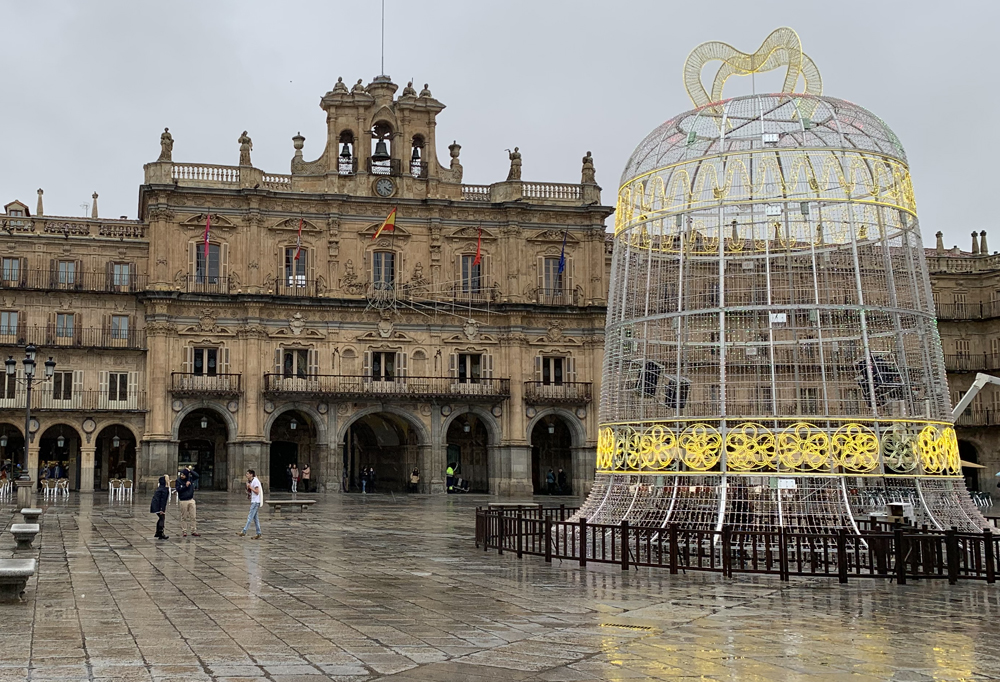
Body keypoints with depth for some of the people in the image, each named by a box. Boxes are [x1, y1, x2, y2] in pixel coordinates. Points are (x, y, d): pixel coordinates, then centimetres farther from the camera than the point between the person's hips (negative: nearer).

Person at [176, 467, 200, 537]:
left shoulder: (190, 479, 2)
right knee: (184, 517, 4)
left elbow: (197, 475, -5)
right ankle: (184, 532, 12)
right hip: (183, 501, -3)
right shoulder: (178, 481, -8)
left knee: (193, 517, 4)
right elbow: (178, 490, -15)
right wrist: (186, 486, -23)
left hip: (191, 500, 3)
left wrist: (190, 470, -12)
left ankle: (194, 531, 10)